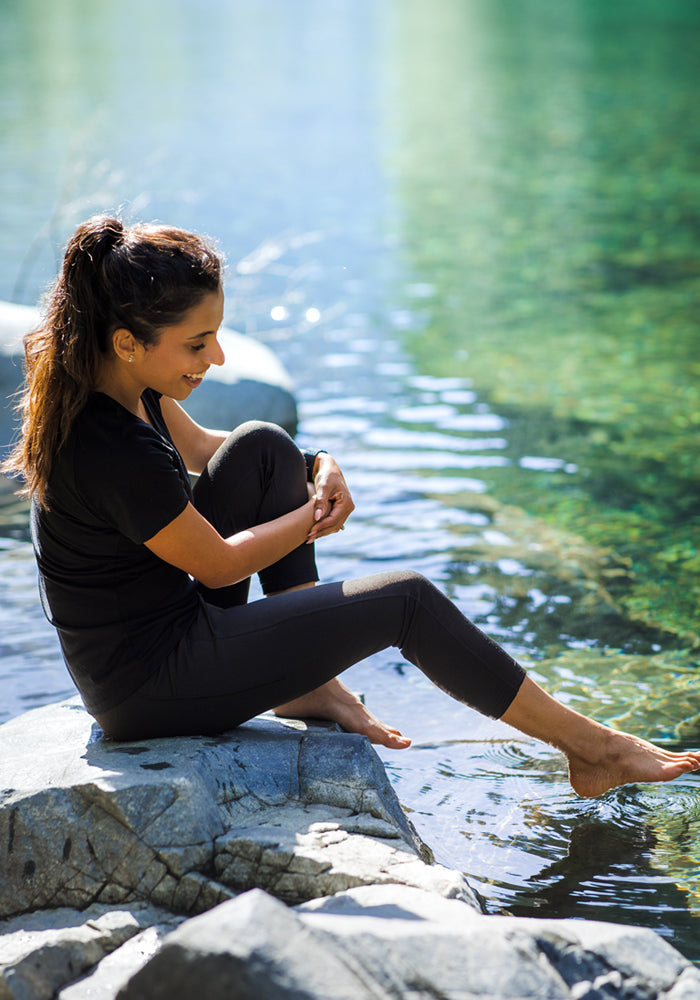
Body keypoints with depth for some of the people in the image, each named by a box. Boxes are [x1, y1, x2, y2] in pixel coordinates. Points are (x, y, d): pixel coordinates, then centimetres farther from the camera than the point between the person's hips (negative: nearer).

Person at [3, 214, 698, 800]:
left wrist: (317, 468, 1)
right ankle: (588, 747, 10)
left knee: (263, 448, 9)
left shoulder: (114, 380, -4)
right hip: (148, 688, -9)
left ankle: (308, 685, 12)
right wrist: (315, 516, 0)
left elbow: (198, 447, 16)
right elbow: (221, 564, -17)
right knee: (405, 599, -6)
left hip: (162, 620, 9)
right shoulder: (116, 455, -31)